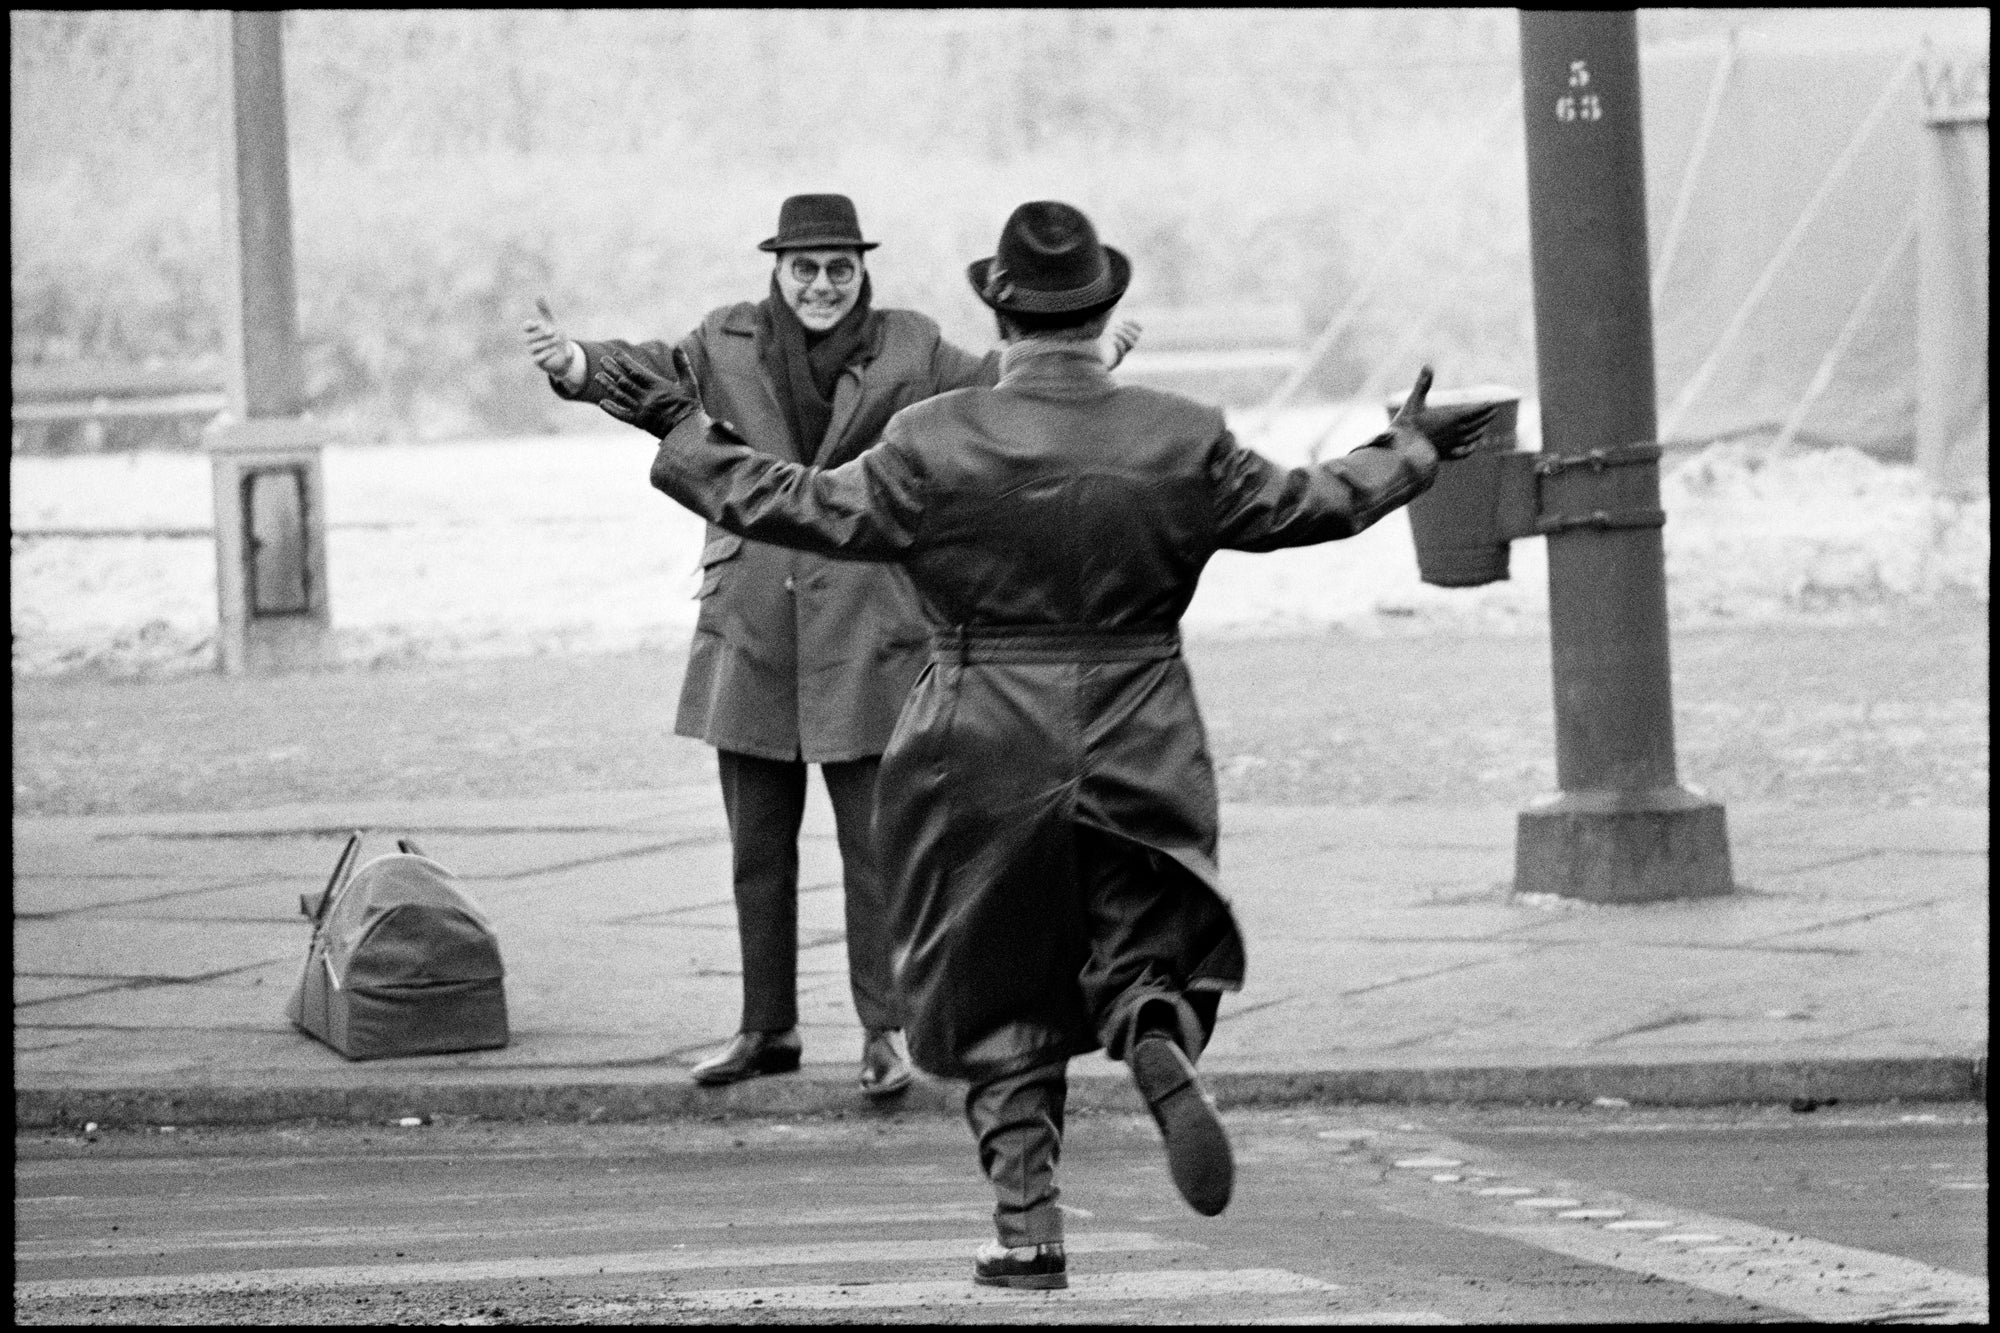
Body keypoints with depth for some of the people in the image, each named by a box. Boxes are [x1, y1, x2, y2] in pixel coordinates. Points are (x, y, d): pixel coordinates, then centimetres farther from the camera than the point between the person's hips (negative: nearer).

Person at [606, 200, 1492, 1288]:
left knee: (1001, 1005, 12)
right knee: (1140, 955, 13)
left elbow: (811, 510, -5)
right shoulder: (1184, 444, -2)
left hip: (985, 769, -1)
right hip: (1140, 767, 1)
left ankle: (1026, 1223, 6)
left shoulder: (935, 444, -10)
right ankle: (1160, 1047, -22)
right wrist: (1407, 453, 27)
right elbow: (1308, 507, 8)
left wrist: (687, 443, 8)